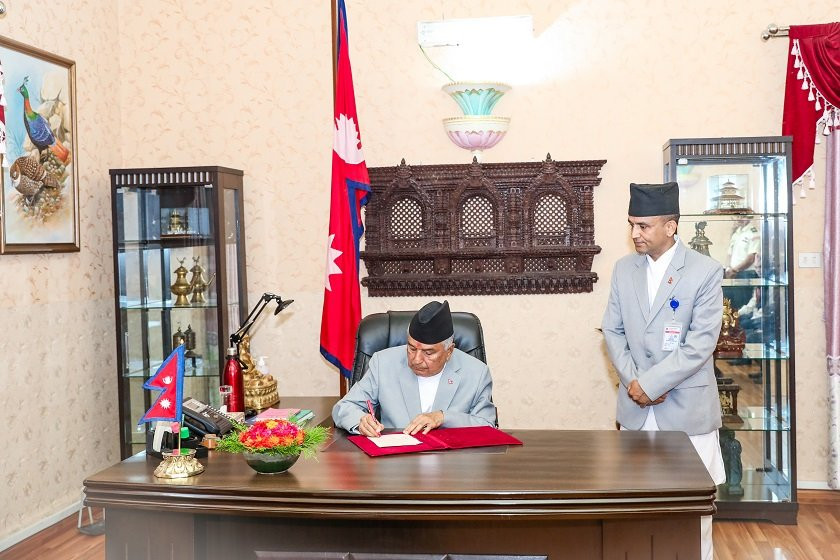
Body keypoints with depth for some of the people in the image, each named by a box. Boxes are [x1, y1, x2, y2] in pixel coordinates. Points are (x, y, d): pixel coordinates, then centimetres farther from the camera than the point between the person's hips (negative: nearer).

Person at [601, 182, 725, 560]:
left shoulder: (705, 272, -10)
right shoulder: (624, 269, 5)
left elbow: (699, 346, -15)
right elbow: (613, 331, 6)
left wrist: (649, 384, -16)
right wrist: (632, 382, -8)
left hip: (686, 408, -4)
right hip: (636, 407, 4)